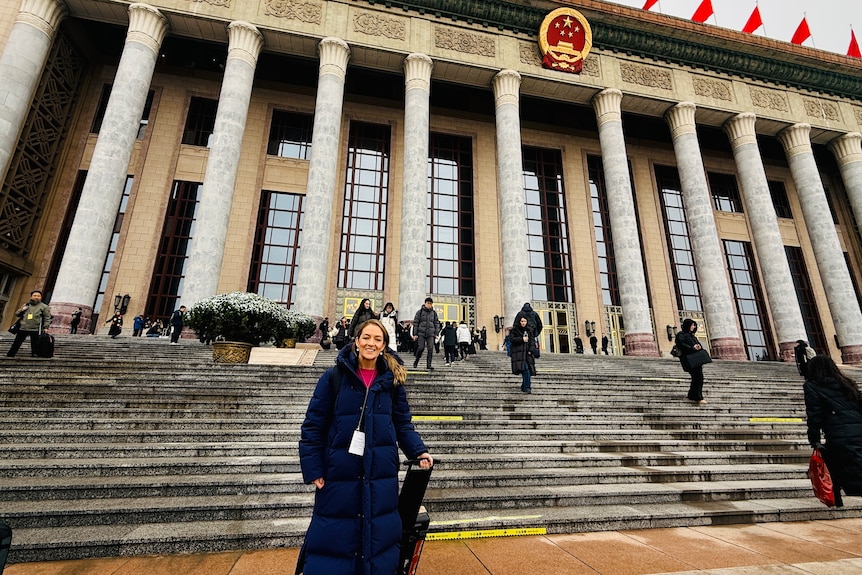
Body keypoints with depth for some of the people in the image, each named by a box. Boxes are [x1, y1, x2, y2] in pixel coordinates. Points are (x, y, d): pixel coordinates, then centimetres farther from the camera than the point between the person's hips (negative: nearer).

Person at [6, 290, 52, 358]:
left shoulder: (44, 307, 2)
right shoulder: (26, 305, 15)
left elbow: (47, 318, -1)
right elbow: (17, 314, 20)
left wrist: (45, 327, -11)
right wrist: (22, 310, -2)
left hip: (35, 330, -4)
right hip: (23, 328, 4)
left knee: (35, 345, 0)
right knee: (16, 343, 9)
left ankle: (34, 357, 7)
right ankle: (9, 356, 18)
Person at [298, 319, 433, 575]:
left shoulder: (392, 380, 2)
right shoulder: (334, 377, -5)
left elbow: (403, 424, 7)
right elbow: (313, 426, -3)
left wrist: (419, 451, -7)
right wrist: (313, 470, -8)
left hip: (381, 476, 2)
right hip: (339, 474, -2)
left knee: (379, 535, 14)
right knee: (332, 538, 8)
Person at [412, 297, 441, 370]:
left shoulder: (434, 313, 11)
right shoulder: (420, 312, 3)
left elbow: (437, 323, 16)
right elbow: (415, 323, 2)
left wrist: (436, 334, 7)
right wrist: (415, 334, -3)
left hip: (431, 334, 2)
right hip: (421, 333, -2)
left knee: (430, 349, -7)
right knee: (420, 348, -8)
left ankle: (429, 364, -1)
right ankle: (416, 361, 15)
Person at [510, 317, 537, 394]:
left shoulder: (529, 330, 17)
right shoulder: (514, 330, 5)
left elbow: (532, 341, 12)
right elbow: (511, 339, -5)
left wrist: (530, 350, -3)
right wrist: (522, 339, -11)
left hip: (527, 353, 5)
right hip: (518, 353, -4)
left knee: (528, 370, -3)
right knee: (526, 370, -19)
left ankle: (524, 387, 10)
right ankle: (527, 387, -17)